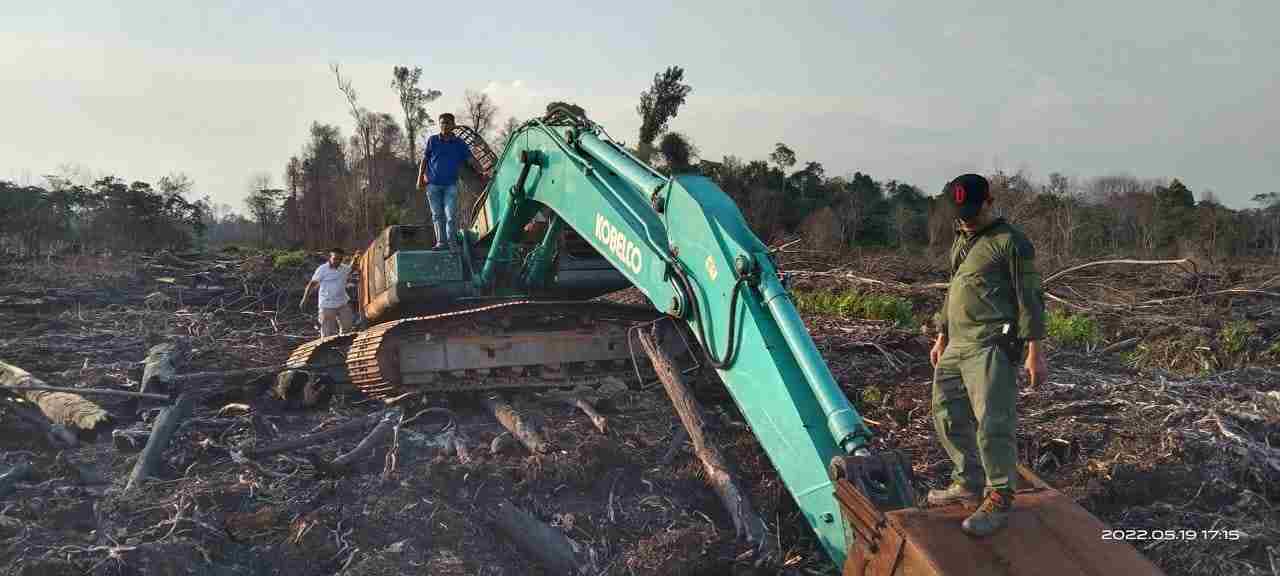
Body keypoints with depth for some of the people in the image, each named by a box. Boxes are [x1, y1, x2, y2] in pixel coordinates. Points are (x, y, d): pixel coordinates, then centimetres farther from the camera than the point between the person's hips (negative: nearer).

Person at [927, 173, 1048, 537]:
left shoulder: (1010, 242, -7)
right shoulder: (961, 240, 19)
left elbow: (1029, 299, -10)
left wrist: (1035, 351, -13)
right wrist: (941, 337, 26)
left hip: (991, 348, -9)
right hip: (956, 346, 9)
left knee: (992, 423, -11)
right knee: (947, 415, 12)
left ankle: (999, 501, -1)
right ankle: (969, 483, 27)